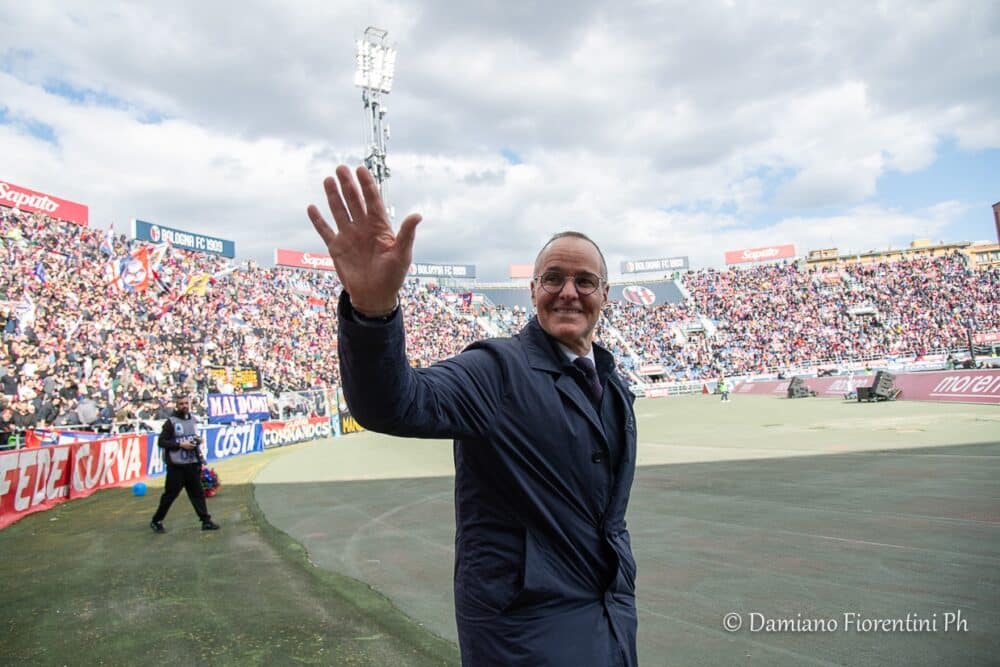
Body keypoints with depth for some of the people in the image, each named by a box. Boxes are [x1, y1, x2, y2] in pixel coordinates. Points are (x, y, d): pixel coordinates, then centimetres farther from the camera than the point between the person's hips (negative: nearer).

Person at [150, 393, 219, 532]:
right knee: (170, 494, 3)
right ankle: (156, 521, 20)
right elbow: (161, 442, -10)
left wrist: (198, 440, 2)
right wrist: (180, 444, -17)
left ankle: (206, 521, 8)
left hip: (192, 463, 5)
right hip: (176, 465, -5)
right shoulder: (171, 422, -7)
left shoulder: (193, 419, 10)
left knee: (198, 492, 6)